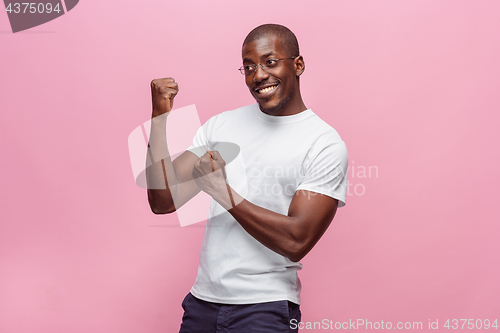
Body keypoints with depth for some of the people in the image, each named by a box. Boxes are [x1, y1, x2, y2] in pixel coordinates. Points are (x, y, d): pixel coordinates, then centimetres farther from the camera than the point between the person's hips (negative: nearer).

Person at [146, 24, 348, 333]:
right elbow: (163, 202, 1)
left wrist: (221, 191, -19)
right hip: (202, 300, 5)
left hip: (266, 308, -5)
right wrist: (160, 117, -5)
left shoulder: (325, 144, -9)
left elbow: (296, 243, -17)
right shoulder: (221, 125, 7)